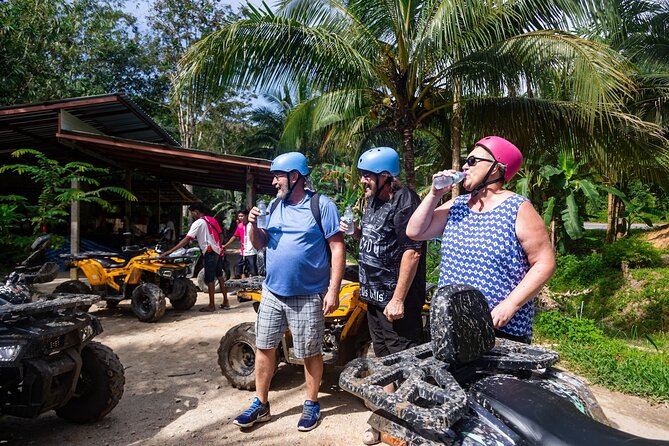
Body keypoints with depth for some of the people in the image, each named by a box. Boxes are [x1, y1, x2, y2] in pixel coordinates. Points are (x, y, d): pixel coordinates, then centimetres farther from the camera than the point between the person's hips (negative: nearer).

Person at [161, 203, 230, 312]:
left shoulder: (198, 223, -9)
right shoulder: (212, 220, 14)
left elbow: (187, 239, -16)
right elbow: (220, 235, 13)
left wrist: (170, 251, -18)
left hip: (210, 252, -8)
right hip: (218, 251, 8)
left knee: (209, 279, 0)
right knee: (219, 276, 15)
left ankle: (212, 305, 6)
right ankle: (226, 301, 19)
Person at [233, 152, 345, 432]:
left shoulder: (322, 205, -10)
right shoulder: (274, 206, 8)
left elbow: (337, 248, -12)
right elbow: (259, 244, 14)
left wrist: (333, 291, -17)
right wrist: (253, 225, -7)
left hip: (308, 297, -5)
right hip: (272, 293, 6)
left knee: (310, 353, 8)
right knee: (264, 348, 12)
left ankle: (312, 405, 28)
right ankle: (261, 405, 28)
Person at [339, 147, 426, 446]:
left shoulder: (404, 201, -16)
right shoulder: (373, 200, 12)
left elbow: (412, 251, -22)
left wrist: (398, 299, -23)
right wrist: (355, 232, 2)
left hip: (396, 300, -9)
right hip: (375, 296, 9)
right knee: (384, 359, 19)